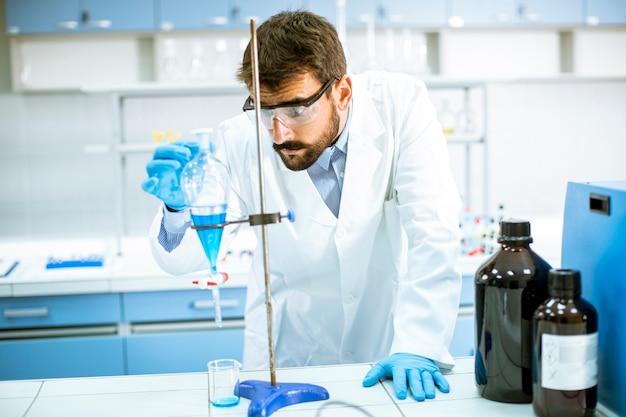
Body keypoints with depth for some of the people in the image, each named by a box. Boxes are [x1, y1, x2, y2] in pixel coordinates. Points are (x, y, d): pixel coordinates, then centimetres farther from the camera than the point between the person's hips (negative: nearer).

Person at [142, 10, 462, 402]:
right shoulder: (241, 140, -13)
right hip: (289, 353, -2)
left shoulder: (401, 104, -15)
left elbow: (434, 233, -18)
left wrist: (418, 347, -28)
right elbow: (183, 258, -7)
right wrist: (179, 208, -28)